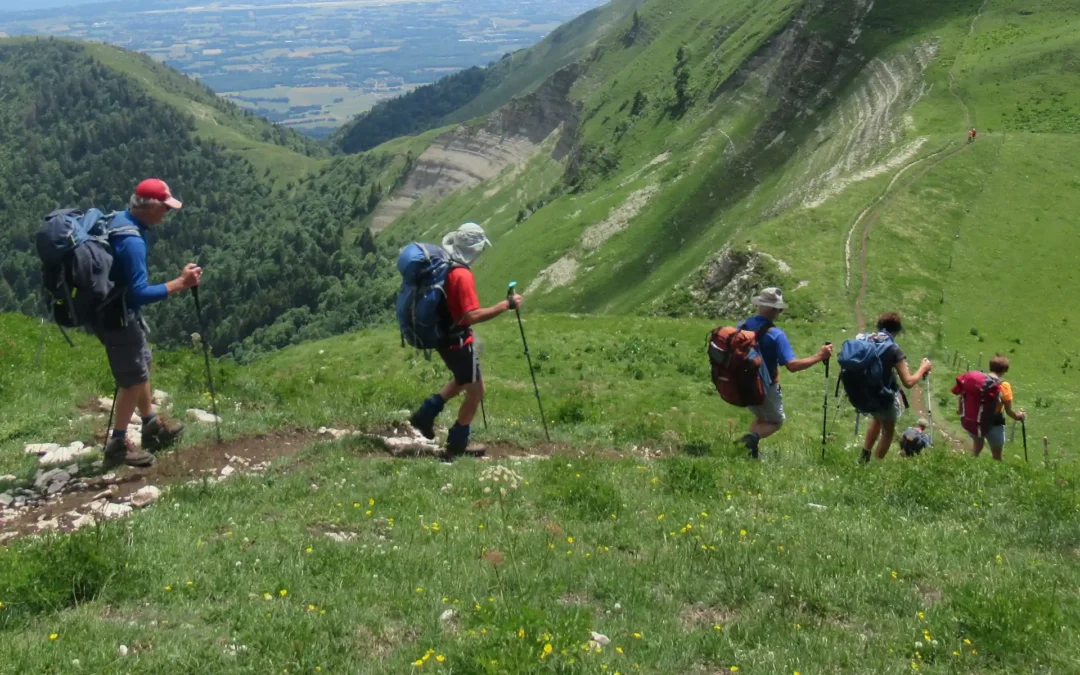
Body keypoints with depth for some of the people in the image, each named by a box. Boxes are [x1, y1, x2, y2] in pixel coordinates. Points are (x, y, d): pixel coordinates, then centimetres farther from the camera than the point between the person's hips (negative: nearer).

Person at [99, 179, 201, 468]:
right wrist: (181, 283, -26)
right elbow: (139, 293, -31)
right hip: (118, 317, -10)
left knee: (140, 366, 22)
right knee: (134, 377, 3)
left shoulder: (119, 220, 2)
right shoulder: (132, 241, -29)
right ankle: (118, 445, 13)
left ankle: (152, 427, 37)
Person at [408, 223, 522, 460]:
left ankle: (425, 414, 22)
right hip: (457, 340, -9)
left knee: (463, 380, 28)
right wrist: (506, 305, -26)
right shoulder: (462, 275, -26)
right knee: (475, 390, 6)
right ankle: (457, 444, 14)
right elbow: (472, 316, -31)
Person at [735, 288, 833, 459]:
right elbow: (792, 365, -29)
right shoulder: (776, 335, -23)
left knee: (761, 418, 30)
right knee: (776, 422, 17)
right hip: (766, 388, -5)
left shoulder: (742, 327, -7)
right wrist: (819, 356, -21)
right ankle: (753, 437, -14)